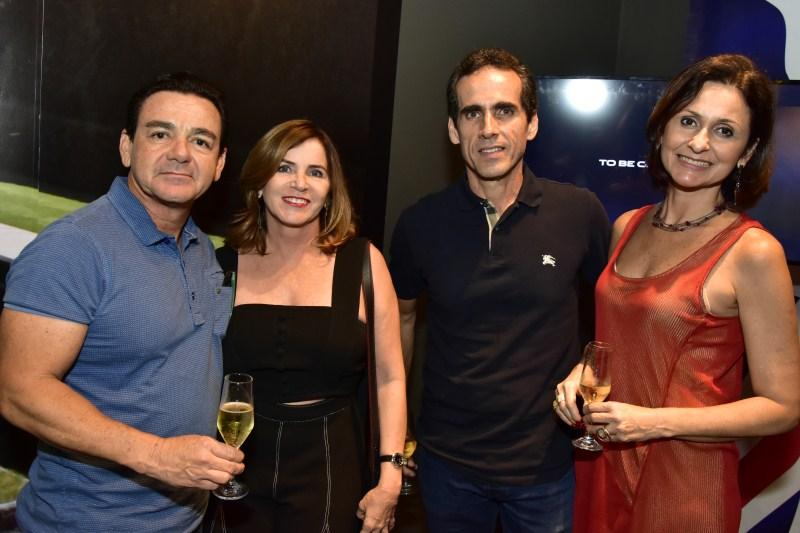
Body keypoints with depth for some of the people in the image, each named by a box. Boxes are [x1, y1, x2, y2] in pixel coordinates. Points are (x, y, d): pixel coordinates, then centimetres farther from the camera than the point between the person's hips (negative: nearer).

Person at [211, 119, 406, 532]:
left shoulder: (362, 261, -4)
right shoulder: (224, 265, 0)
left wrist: (390, 477, -7)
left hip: (330, 472, -1)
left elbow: (389, 378, -3)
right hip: (240, 469, 2)